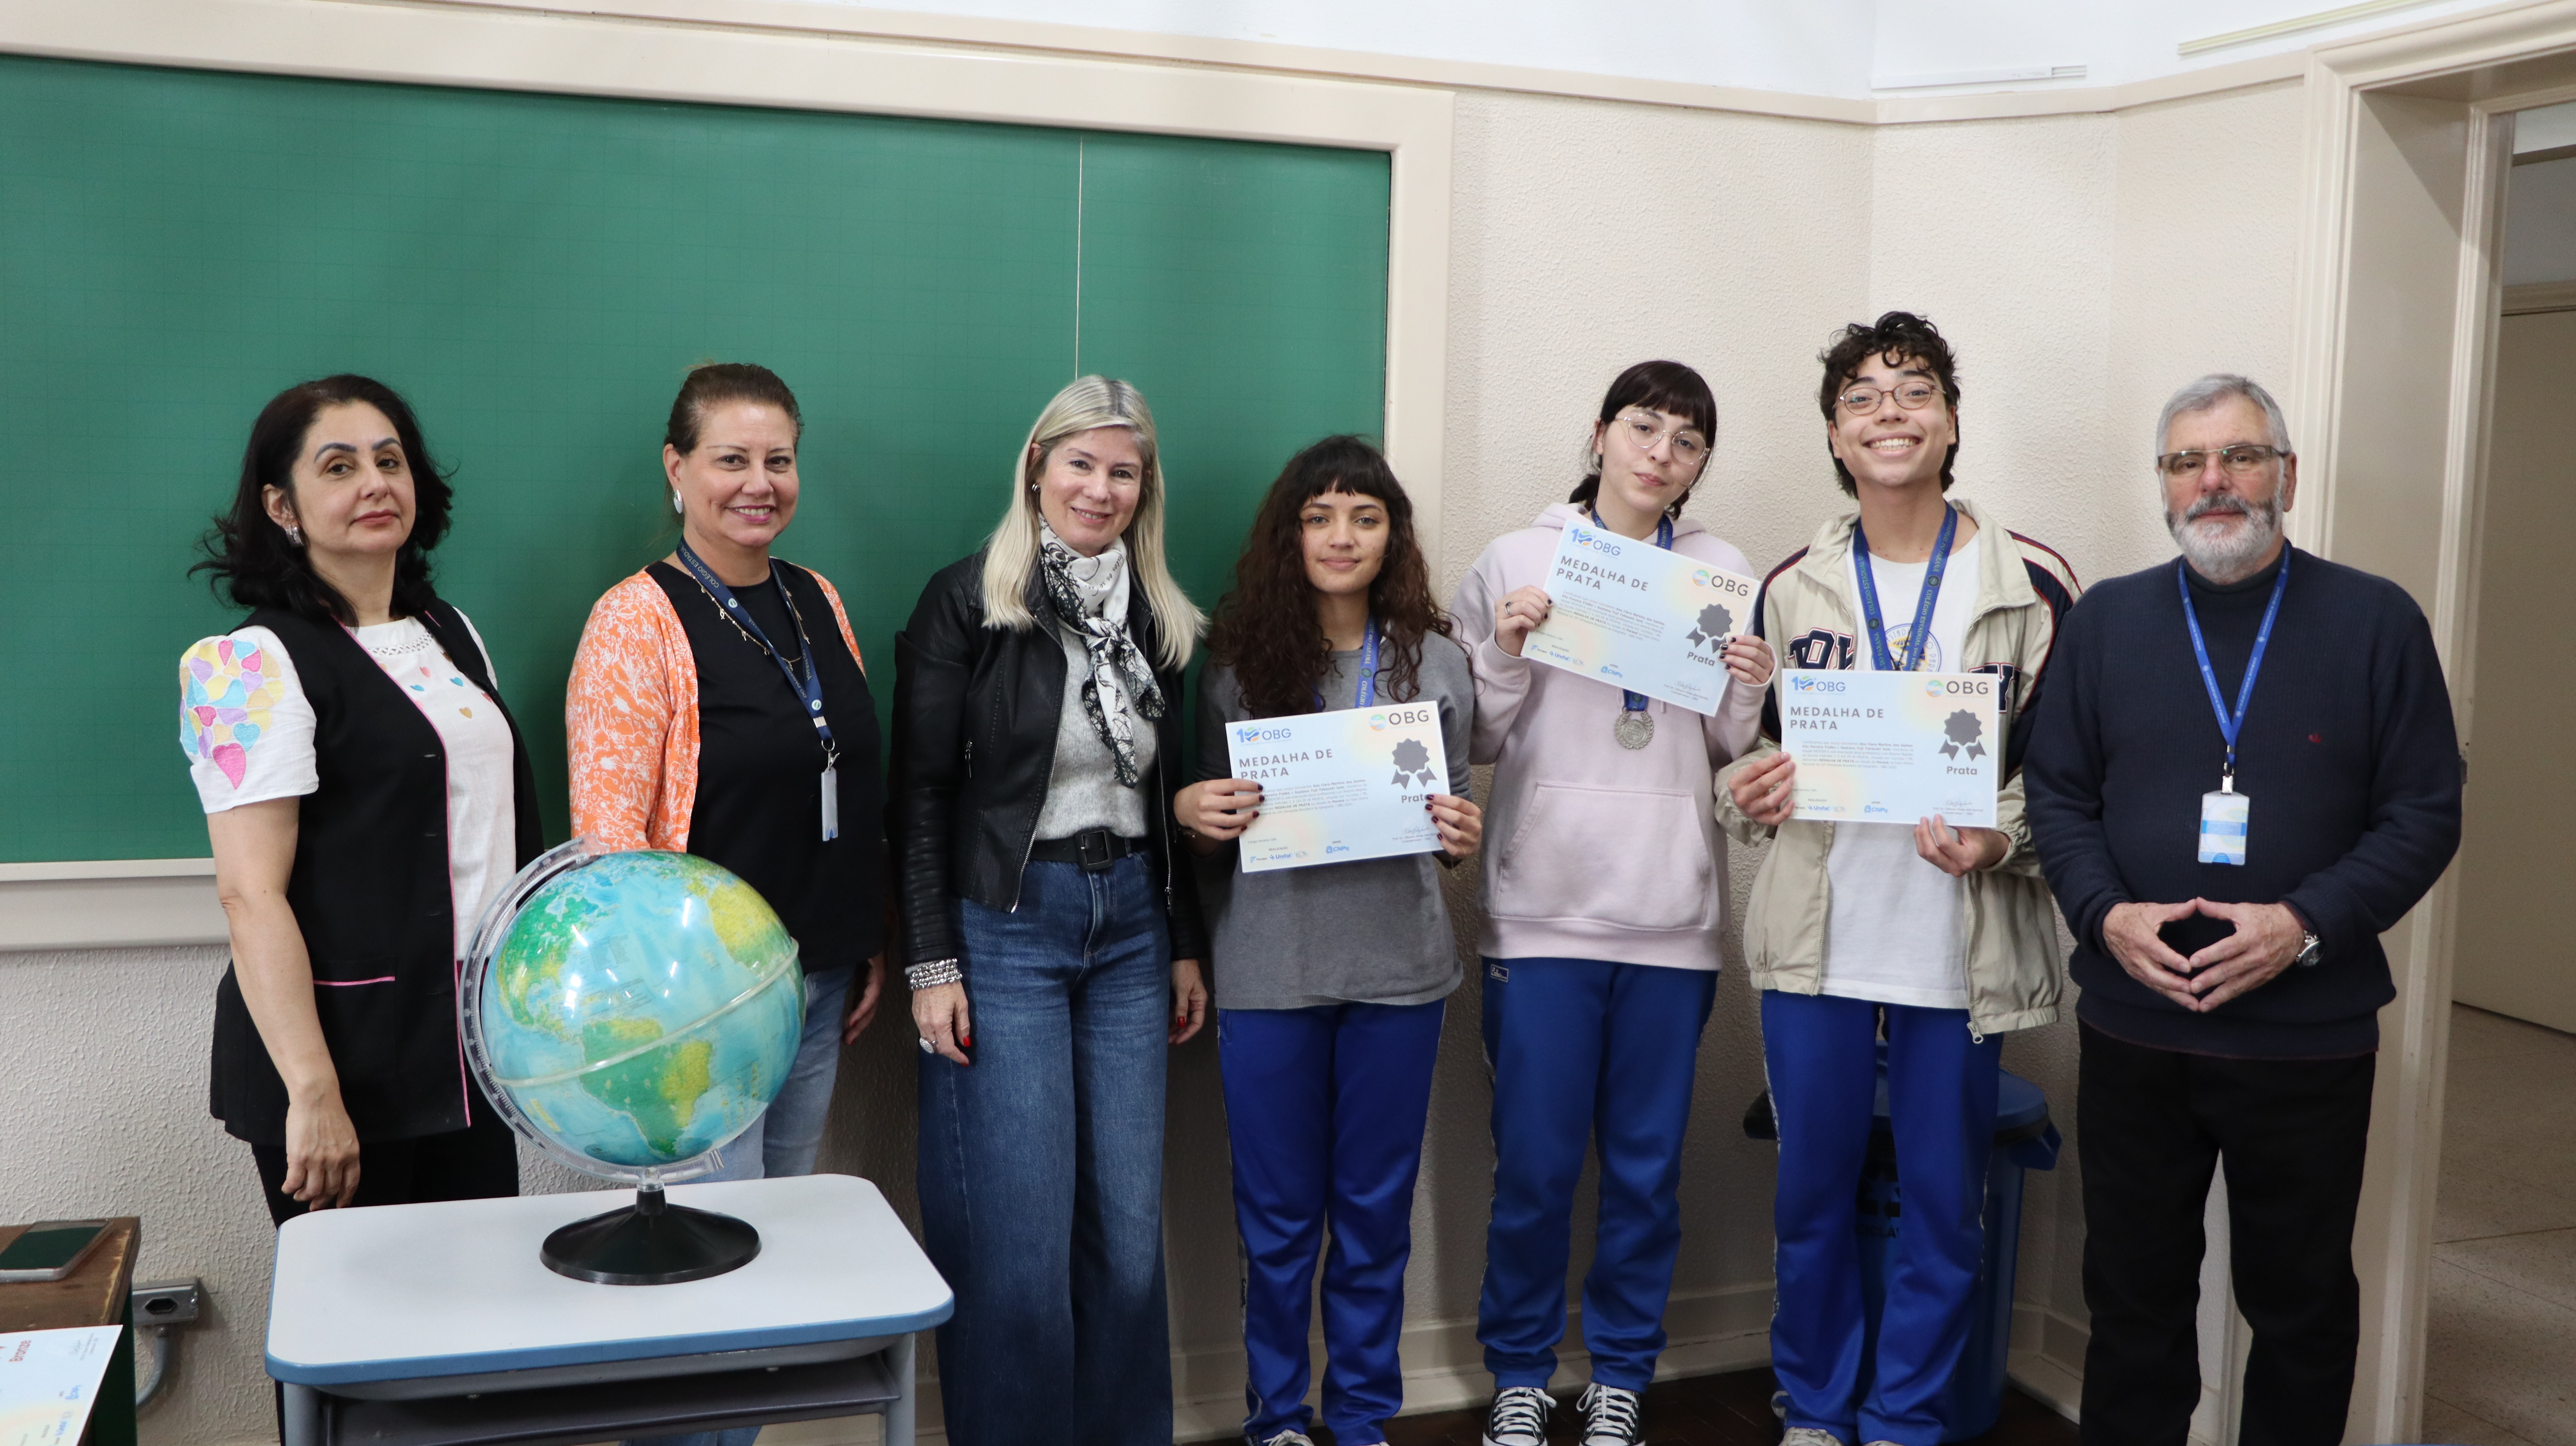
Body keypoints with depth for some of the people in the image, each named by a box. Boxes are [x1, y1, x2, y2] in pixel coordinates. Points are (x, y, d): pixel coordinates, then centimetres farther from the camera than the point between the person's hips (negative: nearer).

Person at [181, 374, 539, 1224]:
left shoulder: (452, 636, 12)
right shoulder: (256, 666, -11)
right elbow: (251, 896, -18)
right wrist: (313, 1092, -23)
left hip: (475, 1052, 7)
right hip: (349, 1060, -6)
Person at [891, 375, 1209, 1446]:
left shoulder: (1161, 617, 10)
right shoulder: (966, 602, -5)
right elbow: (922, 792, -6)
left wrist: (1187, 946, 13)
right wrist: (930, 963, -10)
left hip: (1131, 924, 5)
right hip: (1005, 926, -4)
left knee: (1129, 1222, 8)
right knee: (1018, 1229, -2)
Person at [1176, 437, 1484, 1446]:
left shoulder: (1435, 659, 4)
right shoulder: (1235, 659, 0)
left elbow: (1452, 815, 11)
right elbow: (1208, 827, 7)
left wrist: (1462, 837, -11)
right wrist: (1189, 814, -14)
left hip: (1399, 967, 1)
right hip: (1270, 972, -1)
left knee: (1376, 1209, 12)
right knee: (1278, 1214, 10)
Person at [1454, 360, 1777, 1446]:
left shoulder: (1722, 574, 8)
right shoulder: (1516, 562, 2)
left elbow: (1734, 757, 11)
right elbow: (1477, 742, 3)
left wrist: (1750, 695, -8)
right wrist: (1505, 655, -13)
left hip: (1673, 914, 2)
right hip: (1544, 908, -2)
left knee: (1647, 1167, 9)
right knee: (1535, 1166, 4)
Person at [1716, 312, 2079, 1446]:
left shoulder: (2032, 586, -2)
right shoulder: (1793, 589, 7)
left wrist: (1998, 841, -18)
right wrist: (1746, 796, -6)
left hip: (1960, 944, -2)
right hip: (1816, 936, 2)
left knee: (1944, 1204, 9)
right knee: (1812, 1194, 12)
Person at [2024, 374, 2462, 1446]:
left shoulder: (2378, 623, -1)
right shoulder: (2107, 620, 6)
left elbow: (2425, 812, -3)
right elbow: (2057, 794, 6)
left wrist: (2307, 924, -17)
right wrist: (2105, 914, -11)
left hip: (2309, 1036, -1)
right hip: (2132, 1027, 2)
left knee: (2301, 1305, 12)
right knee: (2132, 1295, 12)